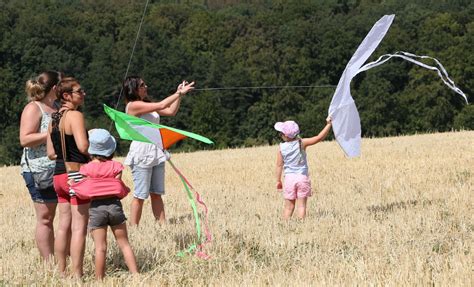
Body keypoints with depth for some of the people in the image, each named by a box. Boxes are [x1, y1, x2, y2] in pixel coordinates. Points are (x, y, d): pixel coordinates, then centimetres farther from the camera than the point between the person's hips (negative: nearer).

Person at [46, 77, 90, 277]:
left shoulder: (54, 119, 13)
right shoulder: (75, 115, -13)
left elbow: (51, 153, 13)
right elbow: (83, 146, -24)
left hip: (59, 175, 8)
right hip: (76, 174, -8)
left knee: (64, 225, 13)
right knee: (79, 227, -5)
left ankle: (61, 272, 17)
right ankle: (77, 275, -5)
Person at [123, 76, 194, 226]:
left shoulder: (147, 105, 16)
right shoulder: (133, 105, -11)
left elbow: (171, 111, 14)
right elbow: (161, 105, -16)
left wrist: (179, 94, 5)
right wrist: (179, 93, -9)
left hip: (156, 154, 8)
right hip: (141, 155, -8)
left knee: (156, 194, 7)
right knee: (140, 195, -6)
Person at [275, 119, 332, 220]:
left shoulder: (281, 148, -4)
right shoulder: (302, 143, -6)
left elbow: (279, 165, 0)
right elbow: (319, 137, -11)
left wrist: (278, 180, 10)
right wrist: (328, 124, -7)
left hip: (289, 178, 1)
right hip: (303, 177, -1)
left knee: (289, 206, 8)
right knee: (301, 205, 3)